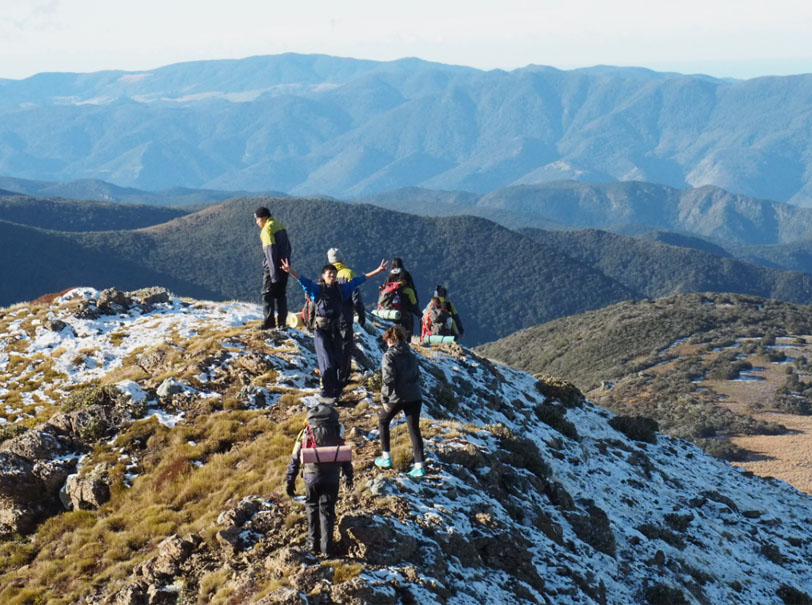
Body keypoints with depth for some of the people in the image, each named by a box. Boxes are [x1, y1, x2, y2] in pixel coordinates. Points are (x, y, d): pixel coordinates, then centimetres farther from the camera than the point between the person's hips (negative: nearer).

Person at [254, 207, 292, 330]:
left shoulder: (267, 229, -14)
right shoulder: (280, 226, 13)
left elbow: (270, 251, -21)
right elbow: (288, 247, 17)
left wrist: (273, 272, -23)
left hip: (272, 266, -8)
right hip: (284, 265, 8)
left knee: (267, 294, -1)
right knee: (281, 294, 11)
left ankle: (268, 322, -6)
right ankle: (282, 322, 10)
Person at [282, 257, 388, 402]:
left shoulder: (341, 289, 9)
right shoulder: (317, 289, -3)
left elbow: (357, 281, 12)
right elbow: (304, 281, -17)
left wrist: (377, 271, 13)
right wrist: (290, 271, -36)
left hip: (334, 330, 4)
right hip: (320, 330, -4)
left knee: (338, 363, 4)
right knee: (327, 364, -10)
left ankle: (335, 393, 17)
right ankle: (327, 394, 1)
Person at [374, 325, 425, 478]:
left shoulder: (389, 356, -7)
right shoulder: (411, 355, 13)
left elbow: (388, 379, -14)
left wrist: (384, 399, -8)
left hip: (396, 398, -5)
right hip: (414, 397, 5)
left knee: (383, 422, 20)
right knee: (414, 430, 3)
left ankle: (386, 458, 23)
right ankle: (419, 466, -5)